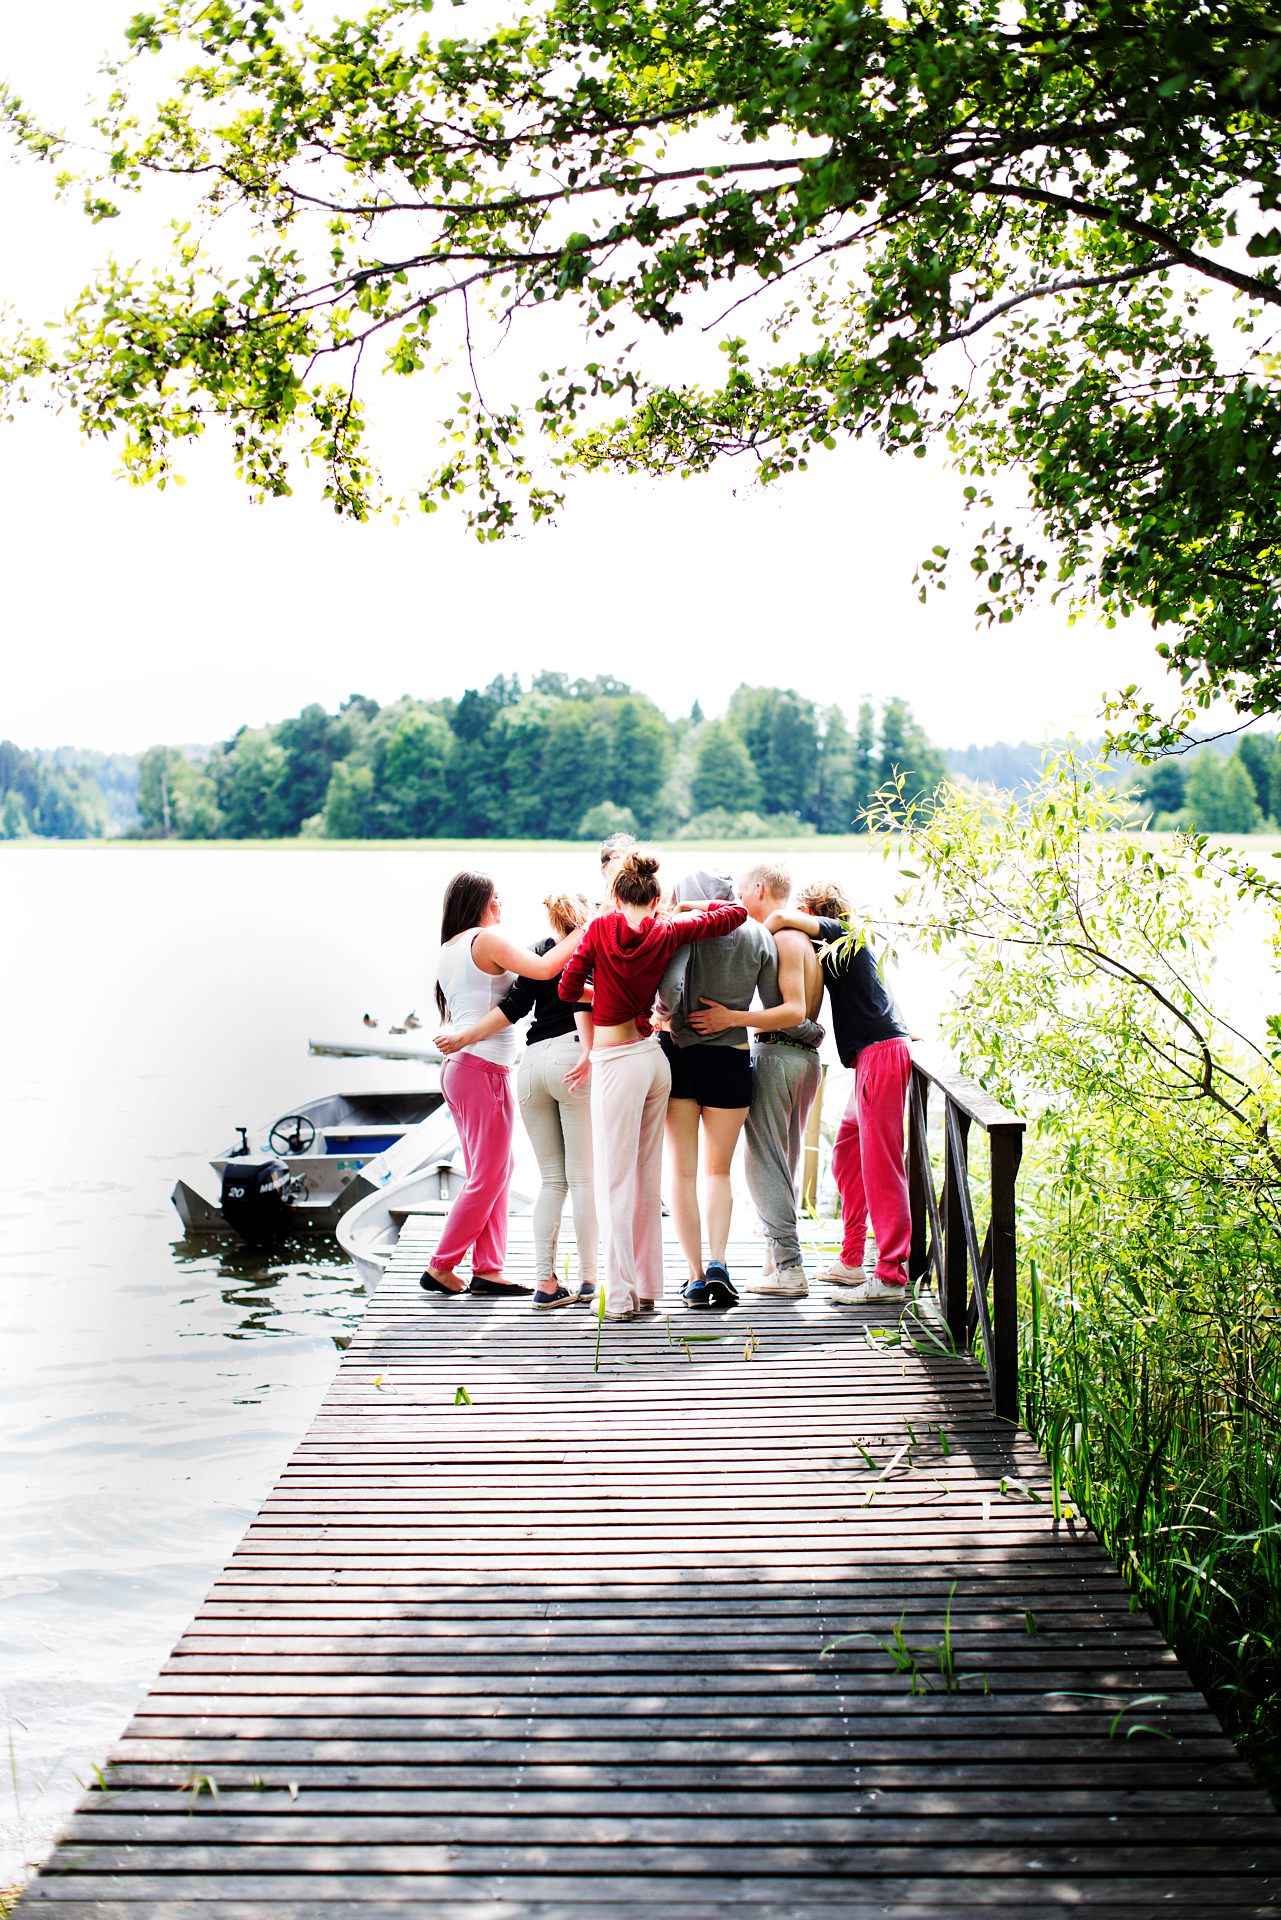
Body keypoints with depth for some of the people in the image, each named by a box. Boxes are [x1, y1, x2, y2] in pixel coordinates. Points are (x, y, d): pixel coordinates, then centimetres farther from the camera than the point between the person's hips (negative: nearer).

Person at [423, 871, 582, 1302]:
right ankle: (440, 1268, 1)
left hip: (457, 1068, 9)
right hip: (484, 1069, -9)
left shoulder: (448, 949, 17)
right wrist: (582, 931, -13)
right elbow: (543, 969, -21)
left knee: (493, 1170, 11)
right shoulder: (487, 939, -9)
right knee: (488, 1176, -3)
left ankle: (487, 1269, 8)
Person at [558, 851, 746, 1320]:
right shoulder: (667, 933, 2)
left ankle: (620, 1296, -5)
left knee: (618, 1181, -3)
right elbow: (736, 913, 8)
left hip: (617, 1063, -4)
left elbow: (567, 989, -1)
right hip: (654, 1057, 5)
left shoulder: (601, 926, -5)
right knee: (647, 1179, 12)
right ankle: (647, 1289, 16)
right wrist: (692, 908, 21)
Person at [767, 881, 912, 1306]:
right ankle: (851, 1261, 18)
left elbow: (782, 917, -16)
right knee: (847, 1154, 13)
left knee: (879, 1162, -11)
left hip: (881, 1051, -10)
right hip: (872, 1057, 10)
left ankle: (891, 1275, -13)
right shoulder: (841, 948, 24)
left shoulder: (841, 934, -3)